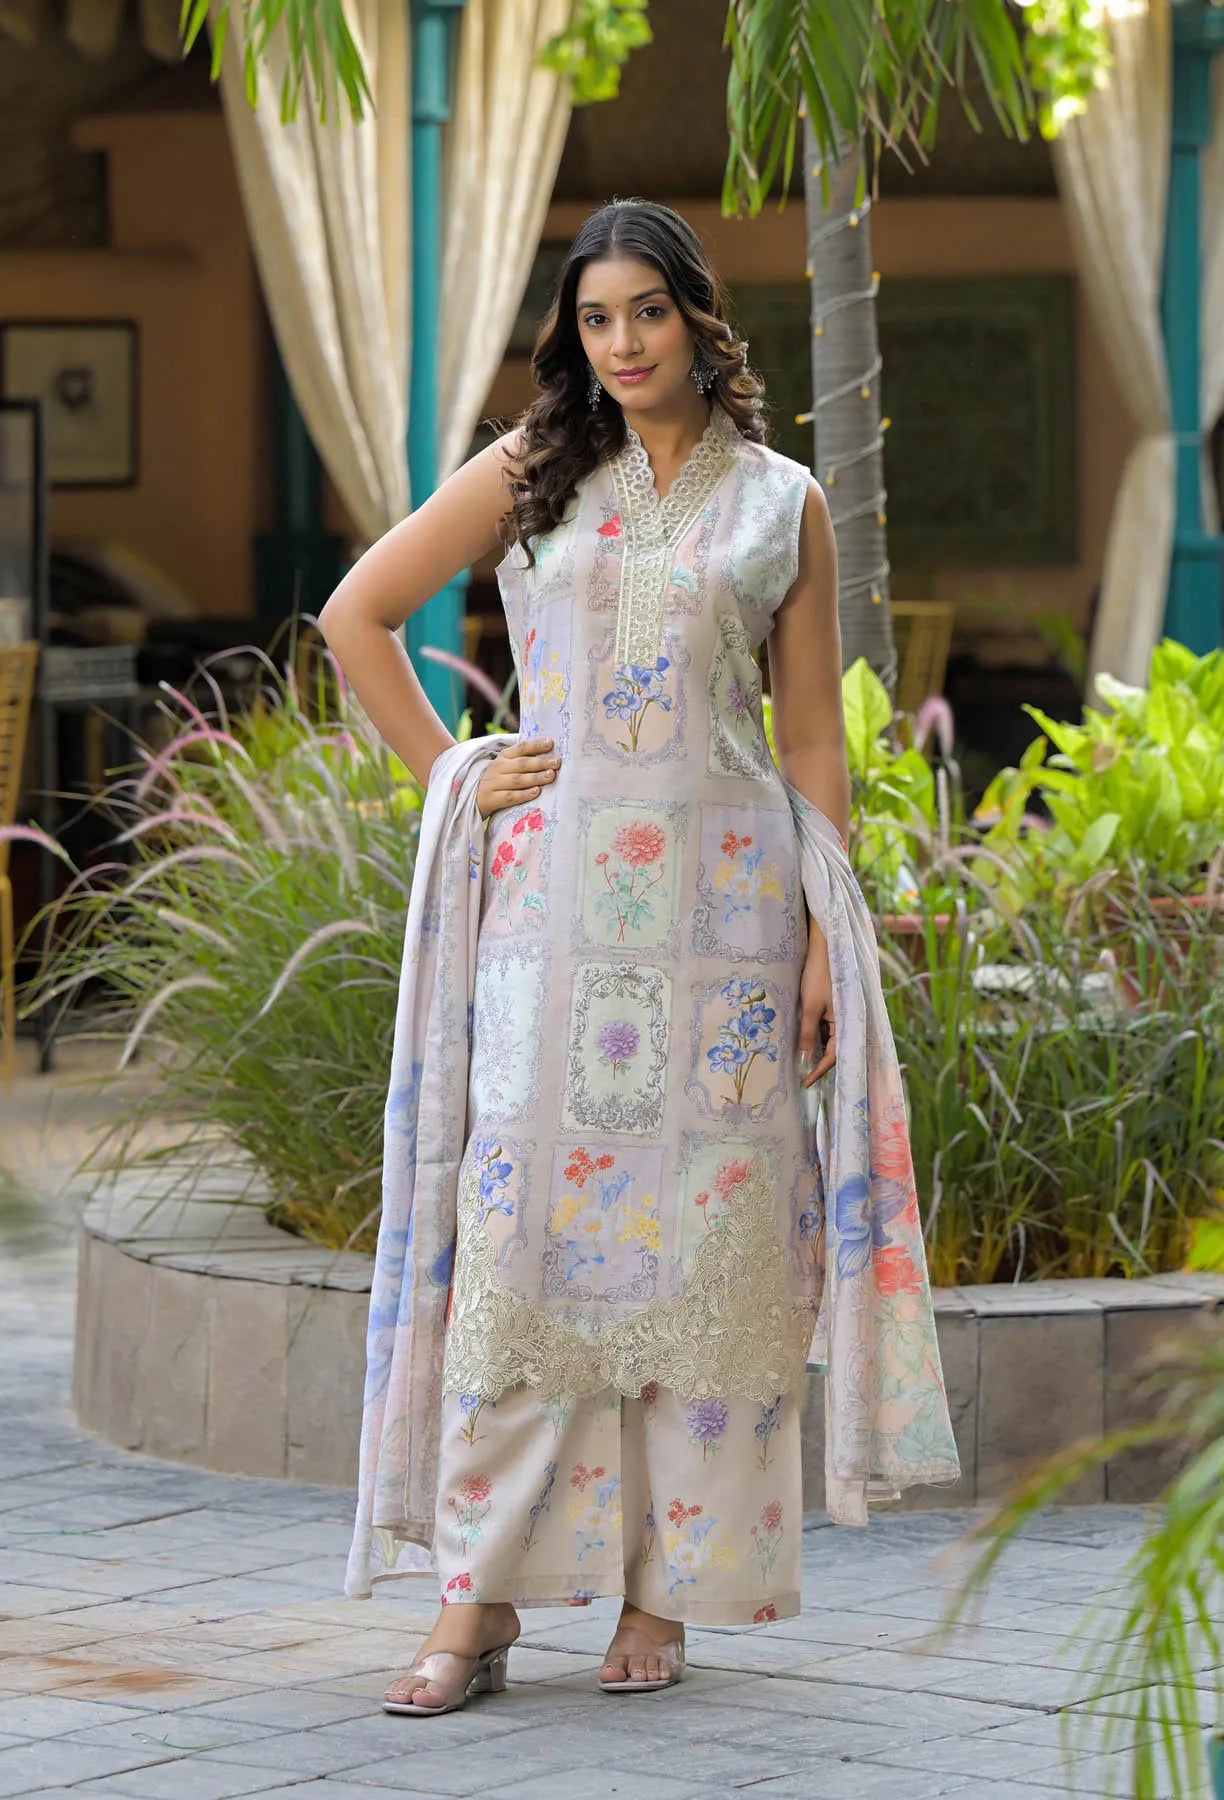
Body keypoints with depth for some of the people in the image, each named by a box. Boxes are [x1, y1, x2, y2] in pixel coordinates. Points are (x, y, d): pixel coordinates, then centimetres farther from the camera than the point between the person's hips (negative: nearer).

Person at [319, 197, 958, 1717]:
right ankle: (479, 1600, -4)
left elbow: (813, 744, 8)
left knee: (703, 1223, -1)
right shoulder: (530, 475, 9)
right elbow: (356, 615, 13)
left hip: (724, 902, 0)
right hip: (555, 894, 0)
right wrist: (450, 772, 6)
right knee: (524, 1215, -6)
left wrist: (826, 941, 2)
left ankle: (664, 1592, 7)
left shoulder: (783, 505, 9)